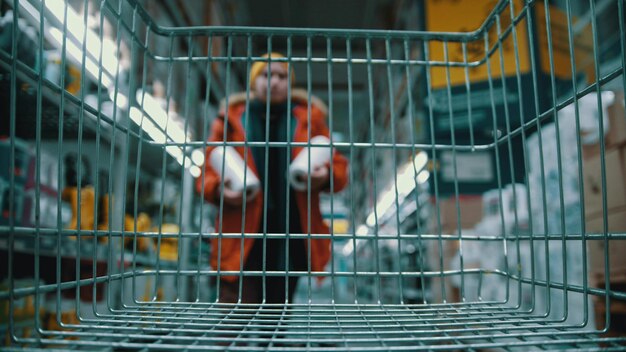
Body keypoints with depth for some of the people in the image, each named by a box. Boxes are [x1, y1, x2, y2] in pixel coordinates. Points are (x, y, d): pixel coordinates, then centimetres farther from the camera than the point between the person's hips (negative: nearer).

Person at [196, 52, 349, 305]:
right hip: (243, 235, -1)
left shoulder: (309, 118, 13)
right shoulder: (232, 118, 10)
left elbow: (338, 166, 12)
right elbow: (208, 171, 10)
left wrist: (326, 176, -11)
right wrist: (218, 190, -12)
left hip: (291, 238, 2)